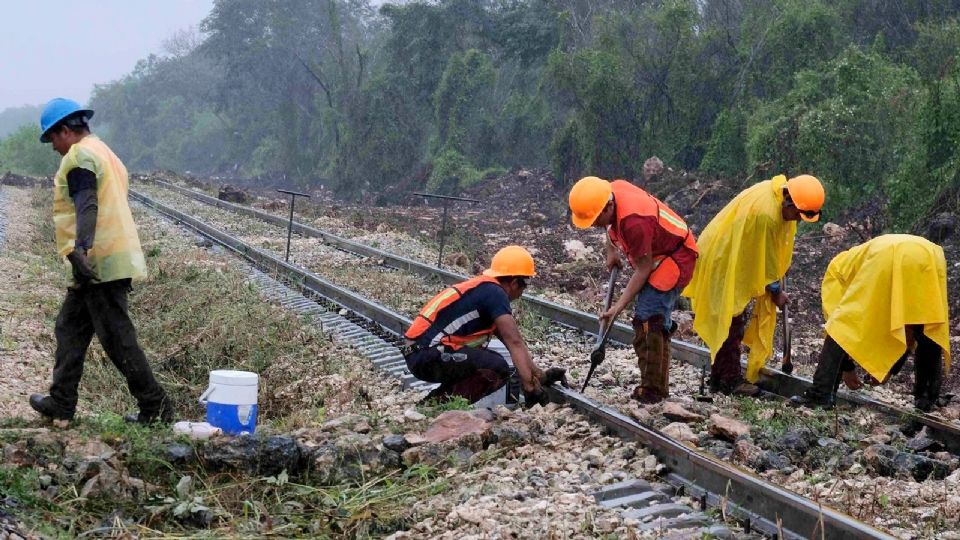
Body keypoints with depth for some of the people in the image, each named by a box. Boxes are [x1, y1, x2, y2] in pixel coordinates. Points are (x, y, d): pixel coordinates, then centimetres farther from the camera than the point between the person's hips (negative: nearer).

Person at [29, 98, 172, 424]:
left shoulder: (79, 156, -11)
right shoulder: (104, 153, 21)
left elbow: (87, 206, -26)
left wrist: (80, 249, -39)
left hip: (99, 262, -10)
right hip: (117, 258, 10)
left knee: (117, 338, -6)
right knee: (69, 329, 15)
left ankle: (154, 406, -2)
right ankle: (61, 403, 19)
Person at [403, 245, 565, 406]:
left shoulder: (482, 289, 19)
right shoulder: (495, 293, -11)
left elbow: (513, 341, 21)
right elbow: (515, 342, -16)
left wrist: (541, 376, 18)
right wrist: (530, 387, -18)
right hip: (427, 355, -10)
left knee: (492, 359, 16)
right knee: (498, 368, -16)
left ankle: (437, 397, 10)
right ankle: (442, 403, -12)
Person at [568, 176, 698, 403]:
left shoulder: (634, 221, -36)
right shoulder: (612, 190, -10)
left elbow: (642, 269, -28)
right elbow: (611, 225, 17)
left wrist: (619, 306, -24)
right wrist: (611, 251, 10)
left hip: (676, 257, -10)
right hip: (656, 255, 10)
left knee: (647, 319, -19)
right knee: (657, 321, 12)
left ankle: (652, 390, -18)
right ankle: (659, 386, 19)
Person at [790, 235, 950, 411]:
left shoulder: (840, 267, 37)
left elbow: (837, 317, 28)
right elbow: (908, 331, 43)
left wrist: (847, 368, 34)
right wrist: (890, 368, 49)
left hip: (884, 257, -4)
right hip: (931, 257, 4)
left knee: (842, 324, 5)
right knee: (929, 332, 24)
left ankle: (821, 393, -1)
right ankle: (926, 398, 20)